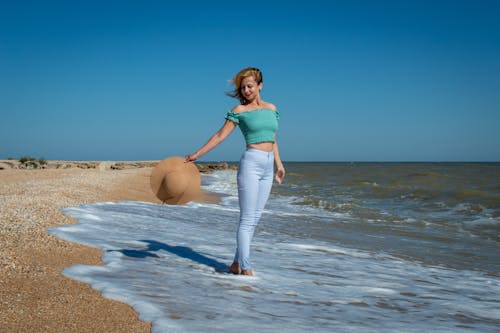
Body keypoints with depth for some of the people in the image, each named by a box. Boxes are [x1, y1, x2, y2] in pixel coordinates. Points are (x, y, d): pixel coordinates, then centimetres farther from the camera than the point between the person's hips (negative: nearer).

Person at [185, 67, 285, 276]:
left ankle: (237, 264, 13)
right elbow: (220, 135, -1)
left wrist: (279, 164, 20)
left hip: (267, 168, 6)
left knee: (254, 219, 6)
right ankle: (245, 267, -5)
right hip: (251, 164, -6)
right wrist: (197, 154, -5)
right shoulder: (239, 110, -1)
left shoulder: (271, 108, 14)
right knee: (247, 218, -8)